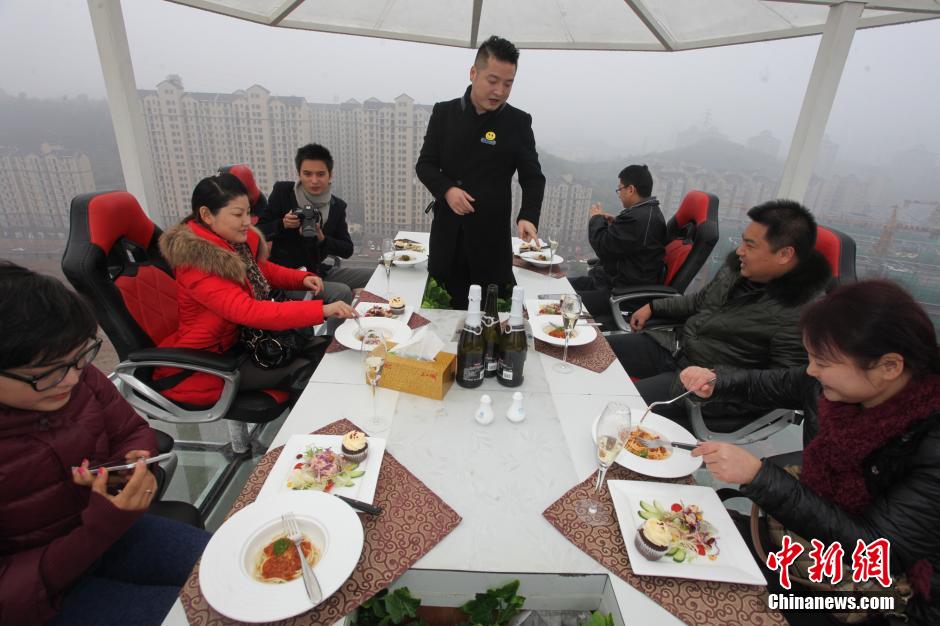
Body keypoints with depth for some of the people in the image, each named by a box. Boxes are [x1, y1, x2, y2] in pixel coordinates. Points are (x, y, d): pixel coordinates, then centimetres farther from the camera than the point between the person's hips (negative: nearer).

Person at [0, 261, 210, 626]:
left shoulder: (80, 377, -16)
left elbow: (134, 432, 4)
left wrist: (128, 466, -18)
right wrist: (103, 527, -33)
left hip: (109, 528, 4)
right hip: (41, 590, -4)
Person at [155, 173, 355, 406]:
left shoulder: (238, 240, -4)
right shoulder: (198, 264, -27)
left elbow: (263, 269, 14)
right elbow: (250, 312, -37)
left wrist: (302, 279, -6)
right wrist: (321, 310, -43)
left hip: (241, 338, 7)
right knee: (305, 371, -19)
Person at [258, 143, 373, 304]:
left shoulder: (337, 205, 2)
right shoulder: (282, 192, -7)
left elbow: (347, 250, 0)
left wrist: (323, 240, -18)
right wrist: (282, 224, -21)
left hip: (319, 271, 5)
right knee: (343, 292, -29)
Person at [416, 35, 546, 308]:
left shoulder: (518, 122, 0)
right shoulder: (444, 112, 4)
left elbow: (533, 177, 0)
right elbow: (425, 164, 6)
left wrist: (528, 216, -19)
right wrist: (447, 190, -14)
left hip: (492, 235, -1)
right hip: (446, 233, 2)